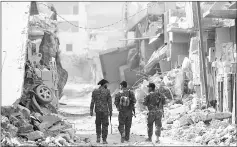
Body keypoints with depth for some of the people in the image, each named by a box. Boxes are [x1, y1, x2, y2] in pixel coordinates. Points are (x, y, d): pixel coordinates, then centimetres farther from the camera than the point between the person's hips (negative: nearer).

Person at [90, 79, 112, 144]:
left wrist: (91, 111, 3)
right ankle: (104, 140, 0)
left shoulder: (95, 91, 1)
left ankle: (98, 137, 7)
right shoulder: (107, 91, -5)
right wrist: (110, 111, 2)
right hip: (105, 111, -2)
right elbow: (109, 102, -4)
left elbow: (92, 102, -1)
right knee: (105, 125, 4)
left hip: (97, 110, 2)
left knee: (98, 124, 19)